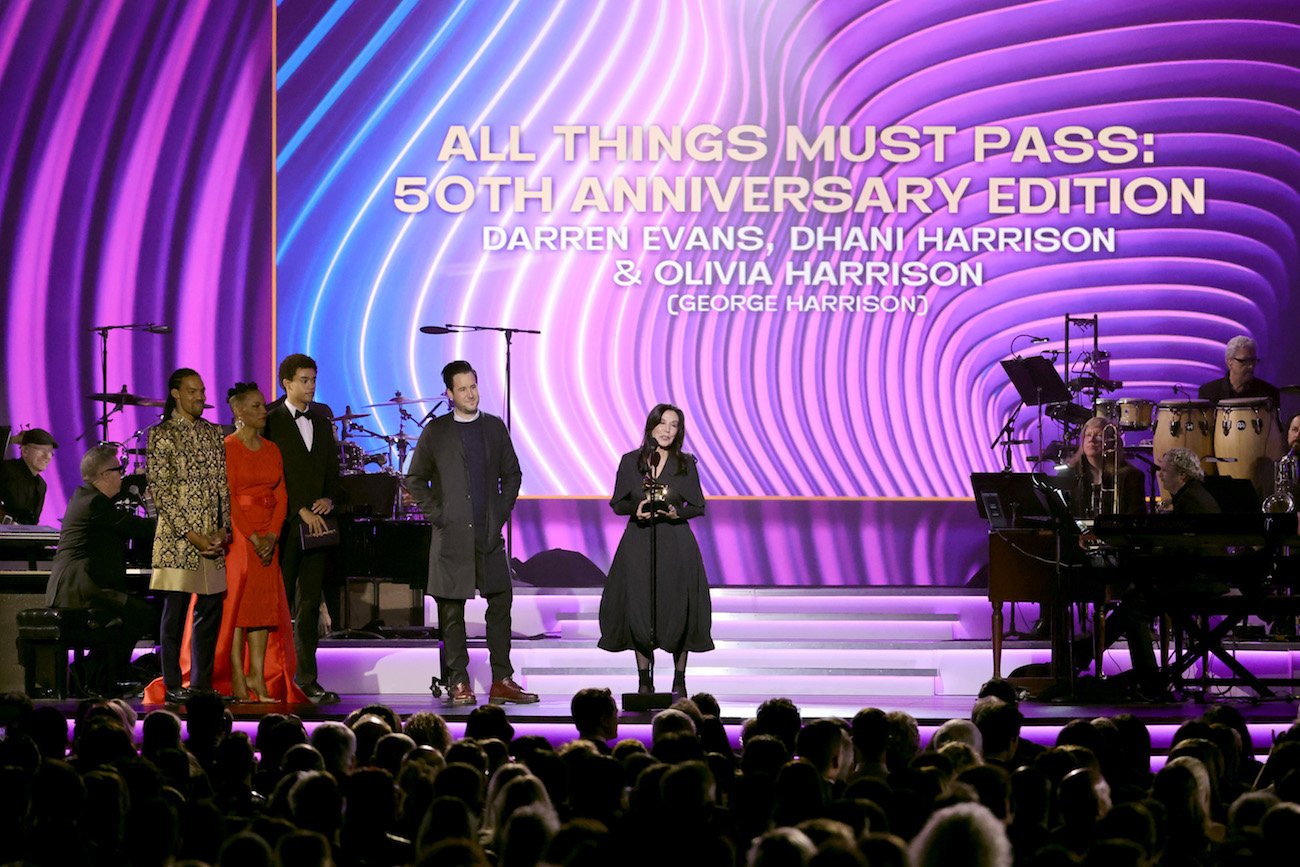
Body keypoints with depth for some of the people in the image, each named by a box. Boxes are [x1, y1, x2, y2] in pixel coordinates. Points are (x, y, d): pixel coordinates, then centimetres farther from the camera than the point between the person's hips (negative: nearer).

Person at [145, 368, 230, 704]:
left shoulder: (214, 433, 14)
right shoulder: (161, 434, -3)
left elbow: (223, 484, 12)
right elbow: (160, 491, -9)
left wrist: (224, 528, -1)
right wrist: (190, 534, -14)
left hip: (214, 537, 5)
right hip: (177, 537, -5)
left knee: (211, 610, 6)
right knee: (175, 611, -2)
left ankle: (202, 682, 14)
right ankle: (172, 686, 4)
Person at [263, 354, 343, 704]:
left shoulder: (322, 419, 15)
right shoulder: (271, 422, -3)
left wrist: (330, 498, 0)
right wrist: (301, 510, -13)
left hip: (316, 522, 5)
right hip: (284, 524, -5)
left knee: (310, 604, 6)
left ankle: (307, 679, 9)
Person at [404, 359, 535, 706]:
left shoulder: (495, 427, 10)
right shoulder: (435, 432, 2)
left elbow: (512, 474, 16)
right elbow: (414, 479, 6)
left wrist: (503, 510, 4)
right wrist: (435, 513, -2)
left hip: (490, 534, 2)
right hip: (452, 535, -2)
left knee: (501, 605, -2)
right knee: (452, 612, -1)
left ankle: (502, 681, 4)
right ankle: (458, 684, 5)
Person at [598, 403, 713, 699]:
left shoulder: (686, 464, 4)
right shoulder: (630, 461, 4)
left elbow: (698, 506, 6)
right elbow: (617, 503, 8)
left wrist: (677, 512, -14)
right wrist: (636, 508, -13)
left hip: (676, 545, 0)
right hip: (638, 543, 0)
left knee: (677, 609, -3)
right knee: (639, 609, -2)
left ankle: (679, 680, 9)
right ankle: (644, 679, 9)